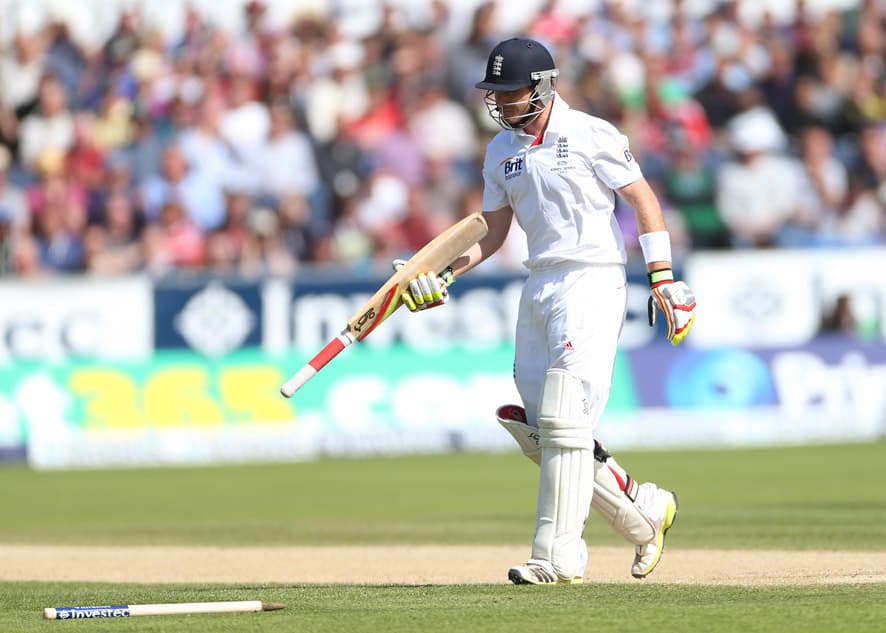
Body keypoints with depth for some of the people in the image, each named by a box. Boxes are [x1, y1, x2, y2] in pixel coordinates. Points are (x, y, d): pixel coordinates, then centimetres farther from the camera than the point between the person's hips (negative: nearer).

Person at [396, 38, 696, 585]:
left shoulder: (590, 136, -7)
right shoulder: (502, 152, 12)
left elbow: (644, 201, -5)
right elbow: (494, 232, 18)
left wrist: (663, 278, -13)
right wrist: (445, 276, 3)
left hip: (592, 281, -8)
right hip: (540, 287, 8)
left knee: (564, 419, -15)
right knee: (535, 431, 4)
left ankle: (558, 555, -14)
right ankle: (645, 513, 19)